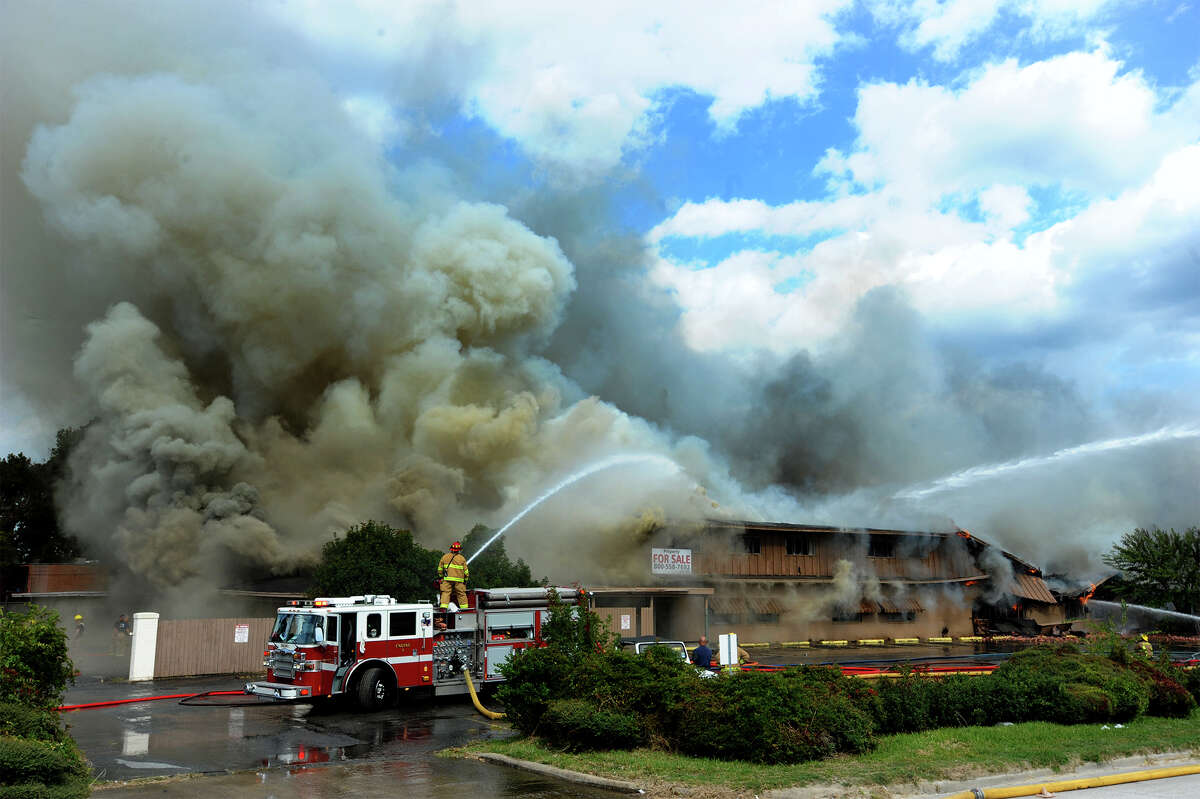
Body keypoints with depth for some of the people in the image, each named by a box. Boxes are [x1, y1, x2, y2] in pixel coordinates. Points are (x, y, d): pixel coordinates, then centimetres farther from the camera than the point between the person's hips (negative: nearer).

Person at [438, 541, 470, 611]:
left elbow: (440, 569, 12)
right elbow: (466, 571, 5)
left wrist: (440, 577, 24)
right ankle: (464, 607, 11)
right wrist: (465, 580, 15)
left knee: (445, 593, -2)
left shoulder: (445, 557, 8)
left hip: (447, 579, 0)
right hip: (459, 580, 0)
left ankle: (443, 607, -15)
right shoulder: (462, 558, 4)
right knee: (461, 594, 8)